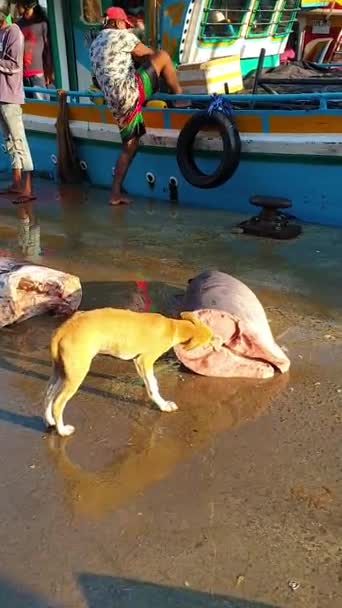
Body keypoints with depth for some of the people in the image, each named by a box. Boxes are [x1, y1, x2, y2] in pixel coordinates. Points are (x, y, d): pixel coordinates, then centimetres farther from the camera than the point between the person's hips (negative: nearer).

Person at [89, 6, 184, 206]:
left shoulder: (95, 45, 26)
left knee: (130, 146, 13)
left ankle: (116, 194, 11)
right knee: (163, 56, -1)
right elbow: (149, 54, 7)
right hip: (130, 92, -8)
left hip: (117, 103, 8)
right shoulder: (121, 35, 2)